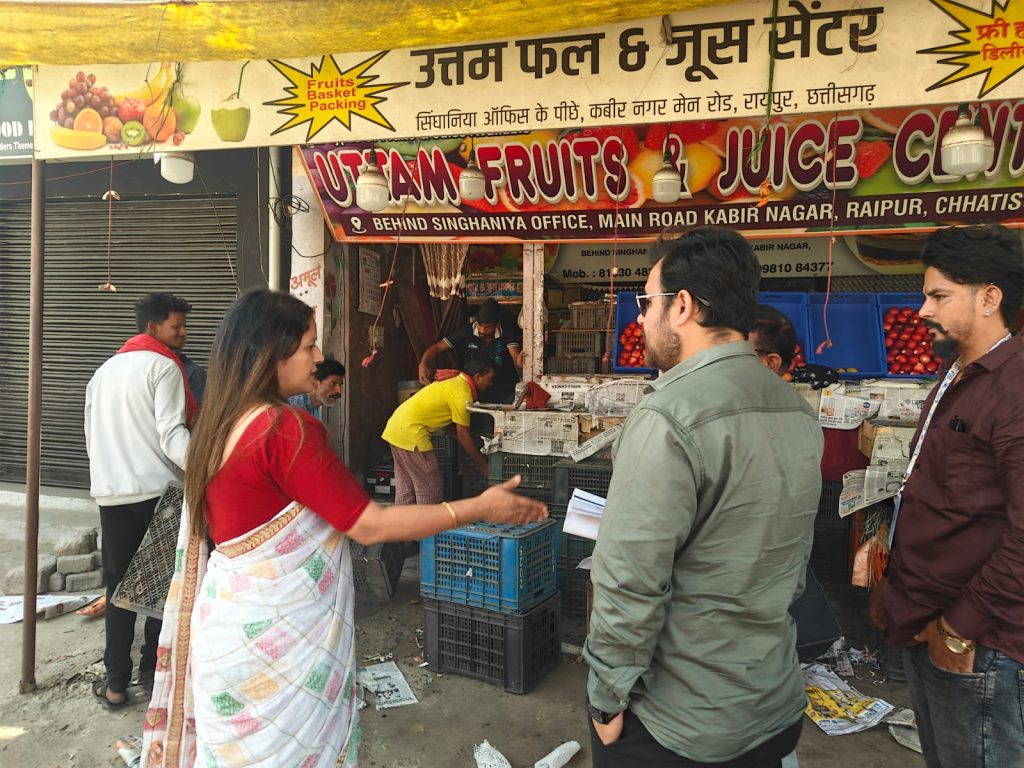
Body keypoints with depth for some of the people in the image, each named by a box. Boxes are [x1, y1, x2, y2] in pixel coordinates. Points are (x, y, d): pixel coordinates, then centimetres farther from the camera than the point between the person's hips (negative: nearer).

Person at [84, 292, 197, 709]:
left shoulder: (104, 370, 18)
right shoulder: (163, 367, -6)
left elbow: (92, 436, 22)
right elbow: (172, 435, -18)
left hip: (112, 493, 6)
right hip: (156, 490, -6)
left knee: (119, 585, 9)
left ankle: (116, 682, 9)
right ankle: (154, 664, 18)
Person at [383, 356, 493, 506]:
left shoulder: (454, 384, 16)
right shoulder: (462, 393, -14)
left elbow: (451, 428, 18)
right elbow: (463, 435, -11)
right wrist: (485, 466, -2)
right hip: (411, 432, -10)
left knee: (405, 490, 16)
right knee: (430, 488, -1)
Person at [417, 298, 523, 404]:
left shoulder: (507, 333, -10)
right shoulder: (466, 332, -9)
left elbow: (516, 359, -22)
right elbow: (436, 348, -8)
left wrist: (519, 361, -48)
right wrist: (423, 365, -28)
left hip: (505, 395, -1)